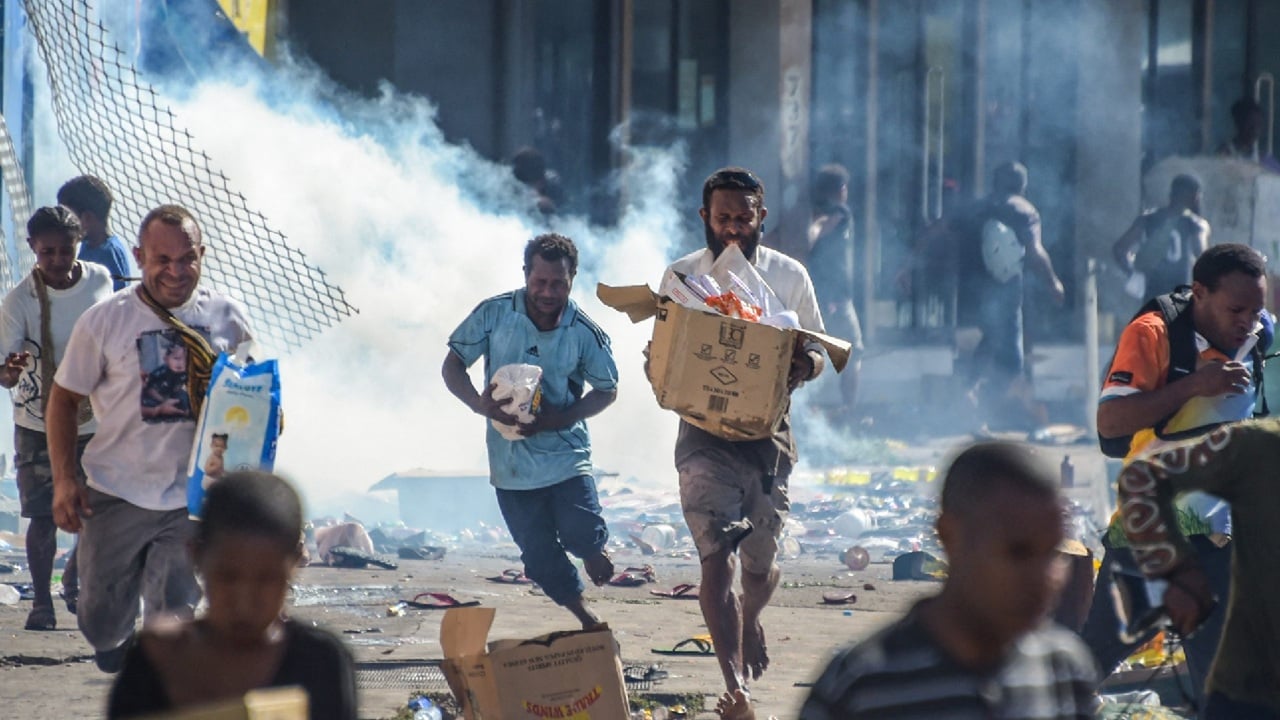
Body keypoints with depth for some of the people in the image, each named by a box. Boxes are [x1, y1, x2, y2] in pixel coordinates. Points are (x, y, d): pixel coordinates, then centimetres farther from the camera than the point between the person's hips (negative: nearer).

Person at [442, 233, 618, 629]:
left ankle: (593, 549, 20)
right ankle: (587, 619, 27)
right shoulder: (494, 314, -7)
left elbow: (607, 389, 3)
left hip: (565, 452, -1)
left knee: (581, 535, -18)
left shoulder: (584, 333, -8)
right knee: (541, 559, 5)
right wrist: (480, 403, -21)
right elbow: (453, 366, 0)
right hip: (511, 460, 1)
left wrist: (560, 419, -15)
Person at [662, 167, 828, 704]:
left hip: (768, 433, 2)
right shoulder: (681, 276, 1)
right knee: (716, 560, -15)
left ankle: (751, 621, 48)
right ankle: (735, 686, -15)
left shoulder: (789, 276, 2)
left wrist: (804, 366, -18)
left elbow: (816, 352, 7)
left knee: (760, 563, 12)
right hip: (705, 434, -1)